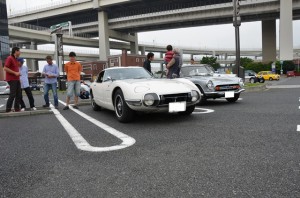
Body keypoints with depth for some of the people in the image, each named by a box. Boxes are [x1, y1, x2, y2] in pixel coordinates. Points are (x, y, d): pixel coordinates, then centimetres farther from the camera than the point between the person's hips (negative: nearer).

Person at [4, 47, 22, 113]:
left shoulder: (16, 59, 17)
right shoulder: (9, 58, -10)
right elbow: (5, 68, -17)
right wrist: (15, 73, -18)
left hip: (17, 79, 9)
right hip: (12, 79, -9)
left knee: (19, 94, 7)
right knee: (12, 95, -9)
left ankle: (17, 108, 13)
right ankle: (8, 109, -2)